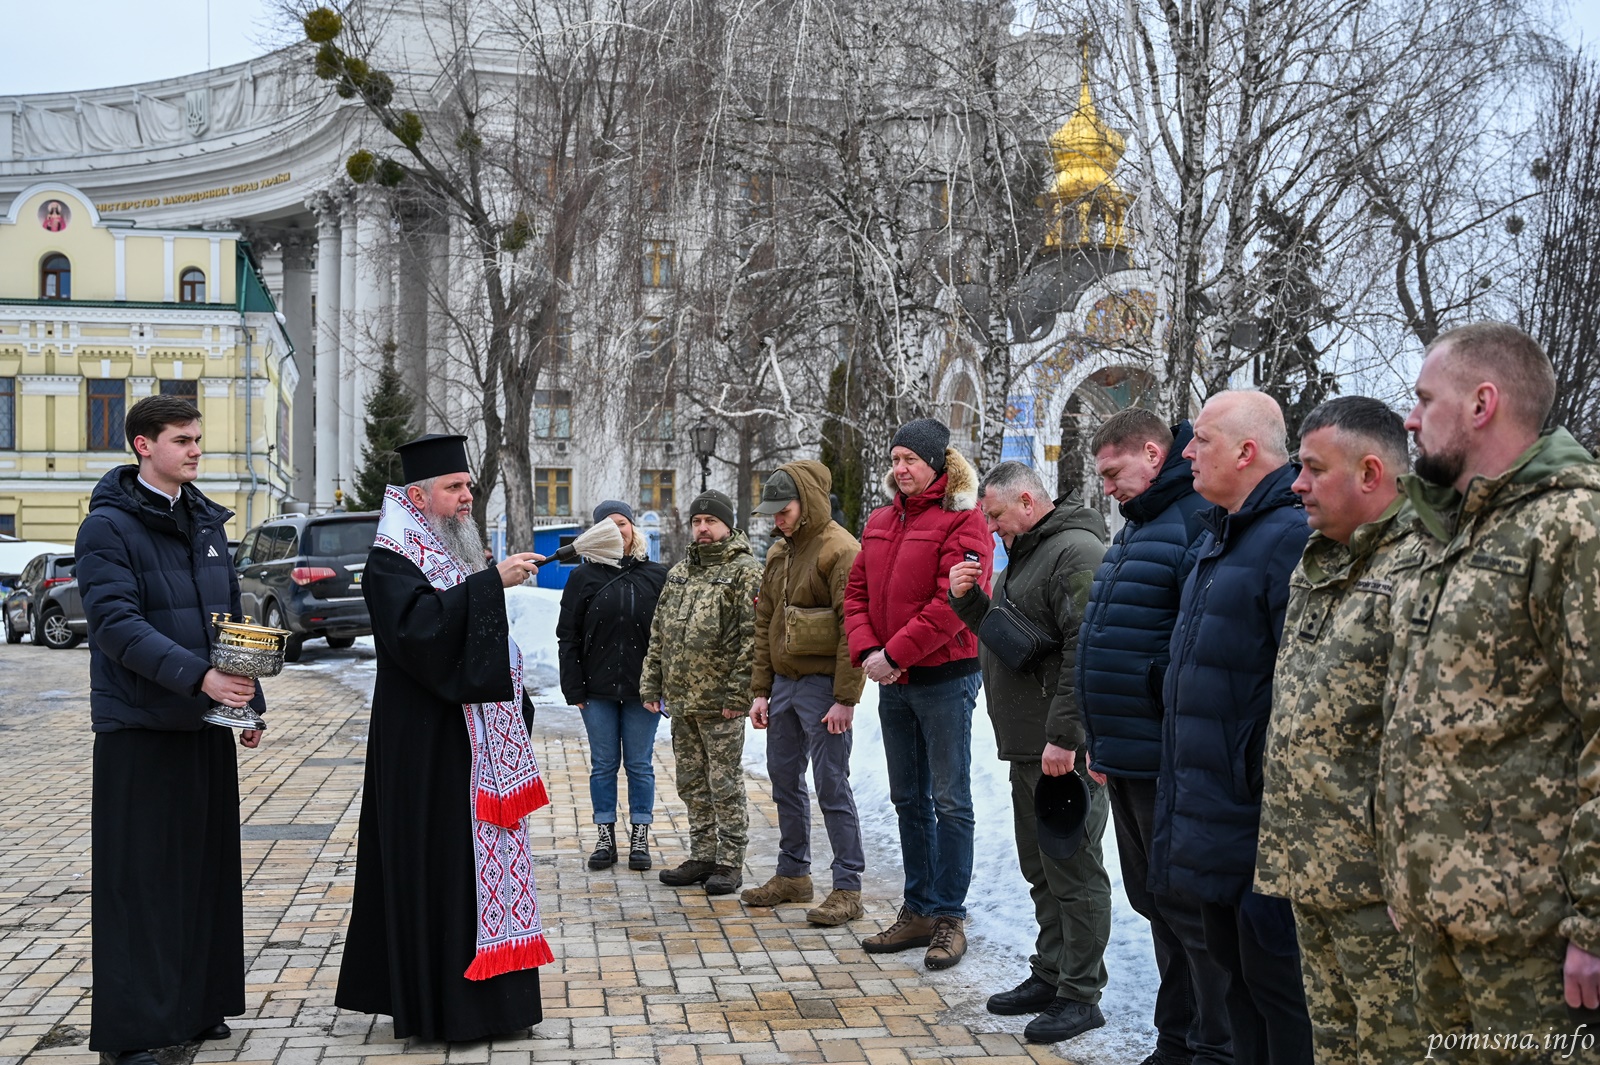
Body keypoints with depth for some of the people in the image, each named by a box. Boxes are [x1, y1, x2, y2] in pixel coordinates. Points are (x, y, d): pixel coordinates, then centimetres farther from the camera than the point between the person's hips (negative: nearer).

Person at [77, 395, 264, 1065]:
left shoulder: (206, 521, 13)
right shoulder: (108, 526, -9)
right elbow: (116, 624, -20)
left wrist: (249, 700, 13)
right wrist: (197, 676, -29)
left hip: (207, 723, 7)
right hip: (139, 726, -7)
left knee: (205, 866, 12)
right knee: (137, 877, -2)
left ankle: (195, 1006, 23)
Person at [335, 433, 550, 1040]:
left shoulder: (456, 552, 17)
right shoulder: (391, 559, -10)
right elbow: (419, 627, -28)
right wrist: (491, 583, -29)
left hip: (475, 735, 9)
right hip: (429, 743, -9)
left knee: (480, 851, 10)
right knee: (438, 860, -5)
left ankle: (490, 999, 17)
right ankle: (442, 1007, 3)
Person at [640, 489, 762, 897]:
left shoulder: (745, 572, -7)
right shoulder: (679, 572, 16)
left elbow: (751, 637, -14)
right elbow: (659, 632, 19)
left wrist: (737, 694, -19)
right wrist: (652, 683, 13)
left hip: (720, 702, -7)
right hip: (681, 698, 7)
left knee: (725, 784, 0)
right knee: (692, 783, 14)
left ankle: (730, 862, 8)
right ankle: (702, 855, 24)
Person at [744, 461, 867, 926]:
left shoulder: (840, 550, -12)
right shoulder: (779, 553, 14)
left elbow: (854, 628, -17)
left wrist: (846, 699, -20)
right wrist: (760, 690, 12)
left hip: (822, 685, -8)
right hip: (783, 682, 9)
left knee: (832, 786, -5)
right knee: (784, 780, 14)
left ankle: (848, 888, 1)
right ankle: (793, 875, 27)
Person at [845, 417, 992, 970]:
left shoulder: (963, 521, -11)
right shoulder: (880, 523, 13)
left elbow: (952, 601, -19)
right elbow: (857, 591, 12)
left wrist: (895, 654, -19)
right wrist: (866, 649, -6)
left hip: (945, 679, -8)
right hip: (892, 681, 8)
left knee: (949, 800, 0)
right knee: (908, 800, 14)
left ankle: (950, 916, 8)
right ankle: (918, 911, 24)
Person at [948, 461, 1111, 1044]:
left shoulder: (1076, 552, -15)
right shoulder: (1026, 553, 19)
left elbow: (1087, 651, -23)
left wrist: (1064, 735, -24)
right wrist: (967, 598, 7)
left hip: (1064, 749, -10)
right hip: (1028, 744, 10)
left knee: (1073, 870, -4)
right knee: (1040, 867, 16)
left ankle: (1080, 995, 3)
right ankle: (1050, 975, 27)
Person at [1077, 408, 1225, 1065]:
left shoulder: (1199, 519, -15)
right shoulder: (1138, 527, 18)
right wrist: (1102, 741, 23)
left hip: (1168, 763, -10)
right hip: (1128, 759, 10)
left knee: (1192, 910, -2)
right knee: (1156, 904, 17)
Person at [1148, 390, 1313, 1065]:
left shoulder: (1291, 537, -18)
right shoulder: (1217, 536, 14)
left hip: (1255, 811, -10)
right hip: (1207, 806, 10)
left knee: (1271, 972, 0)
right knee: (1230, 958, 19)